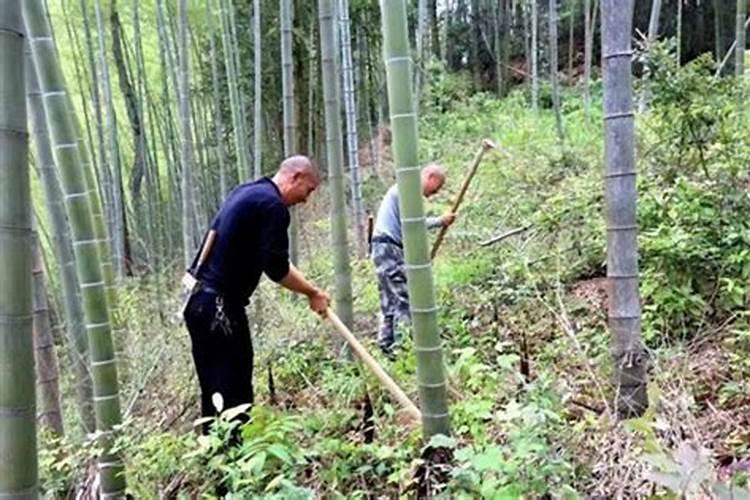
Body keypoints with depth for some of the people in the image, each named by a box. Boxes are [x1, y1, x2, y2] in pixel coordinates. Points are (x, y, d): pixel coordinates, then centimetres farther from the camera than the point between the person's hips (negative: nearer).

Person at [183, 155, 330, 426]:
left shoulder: (247, 192, 17)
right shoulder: (273, 205, -13)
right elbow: (277, 269, -15)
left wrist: (308, 287, 22)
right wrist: (312, 293, -1)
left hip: (199, 300, 10)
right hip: (219, 306, -10)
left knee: (214, 391, 15)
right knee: (234, 392, -4)